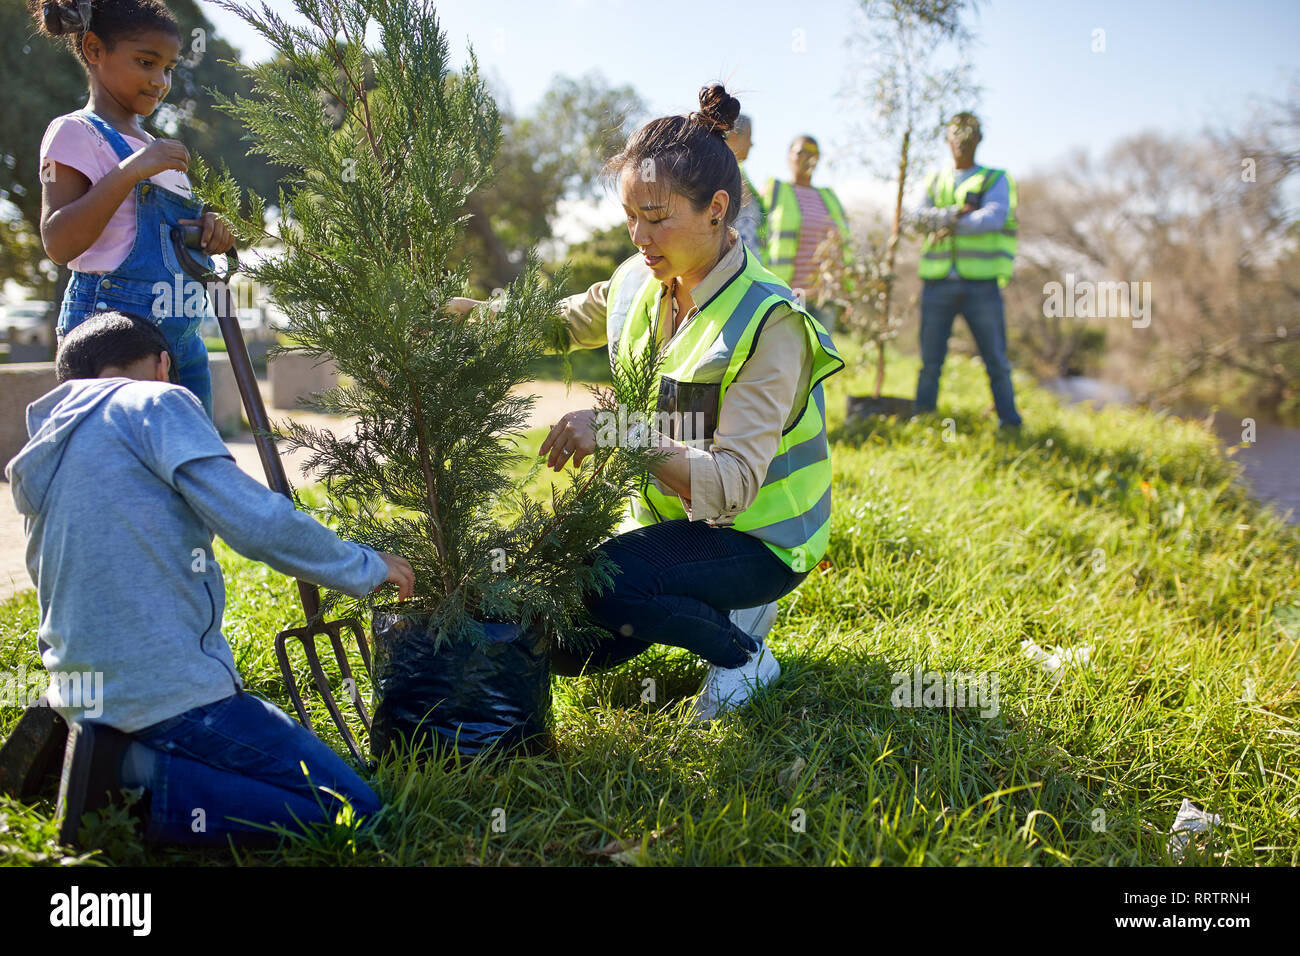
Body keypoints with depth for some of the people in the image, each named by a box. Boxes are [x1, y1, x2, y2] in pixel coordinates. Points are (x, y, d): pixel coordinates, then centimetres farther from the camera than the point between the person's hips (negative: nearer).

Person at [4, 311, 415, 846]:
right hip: (168, 691, -9)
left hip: (83, 694, 9)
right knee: (353, 809, -8)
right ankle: (129, 770, -12)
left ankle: (95, 746, 9)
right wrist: (367, 568, -3)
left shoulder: (46, 451, 18)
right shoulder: (155, 403, -6)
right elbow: (257, 524, -17)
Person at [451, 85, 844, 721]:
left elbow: (732, 483, -31)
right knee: (560, 642, 1)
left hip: (758, 537, -7)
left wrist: (617, 434, -42)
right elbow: (561, 322, 17)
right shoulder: (639, 285, -3)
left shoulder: (770, 322, -24)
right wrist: (465, 312, -2)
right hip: (668, 518, 7)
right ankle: (719, 607, 18)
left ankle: (741, 651, -3)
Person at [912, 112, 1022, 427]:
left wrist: (952, 224, -15)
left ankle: (1010, 423, 8)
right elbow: (919, 215, -1)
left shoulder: (996, 180, 9)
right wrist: (955, 213, -15)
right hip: (938, 281, 2)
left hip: (982, 283, -2)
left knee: (996, 360, 0)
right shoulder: (934, 181, 17)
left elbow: (994, 217, -10)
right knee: (930, 360, 4)